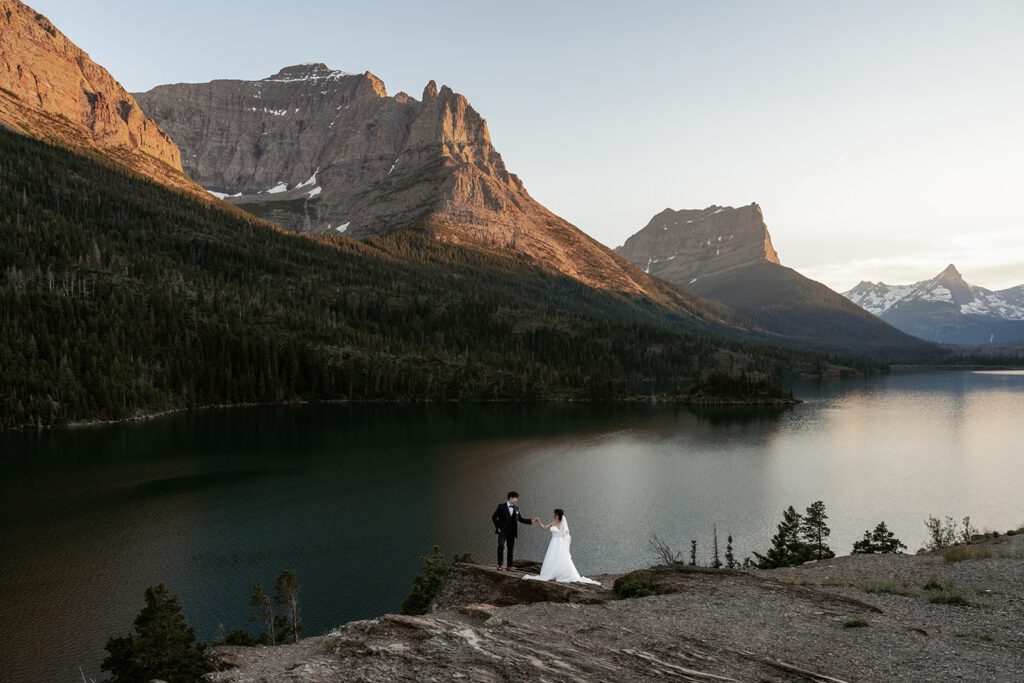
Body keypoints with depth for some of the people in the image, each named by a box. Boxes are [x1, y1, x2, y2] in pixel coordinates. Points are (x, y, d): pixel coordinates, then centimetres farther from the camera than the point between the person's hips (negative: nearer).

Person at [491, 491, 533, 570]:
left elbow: (520, 519, 12)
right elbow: (494, 517, -2)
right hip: (502, 531, -4)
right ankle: (499, 564, -6)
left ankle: (509, 566, 15)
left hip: (511, 532, 4)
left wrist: (531, 521, 0)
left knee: (511, 549, 6)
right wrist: (498, 527, -8)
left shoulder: (516, 508, 8)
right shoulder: (501, 506, -4)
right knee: (501, 546, -18)